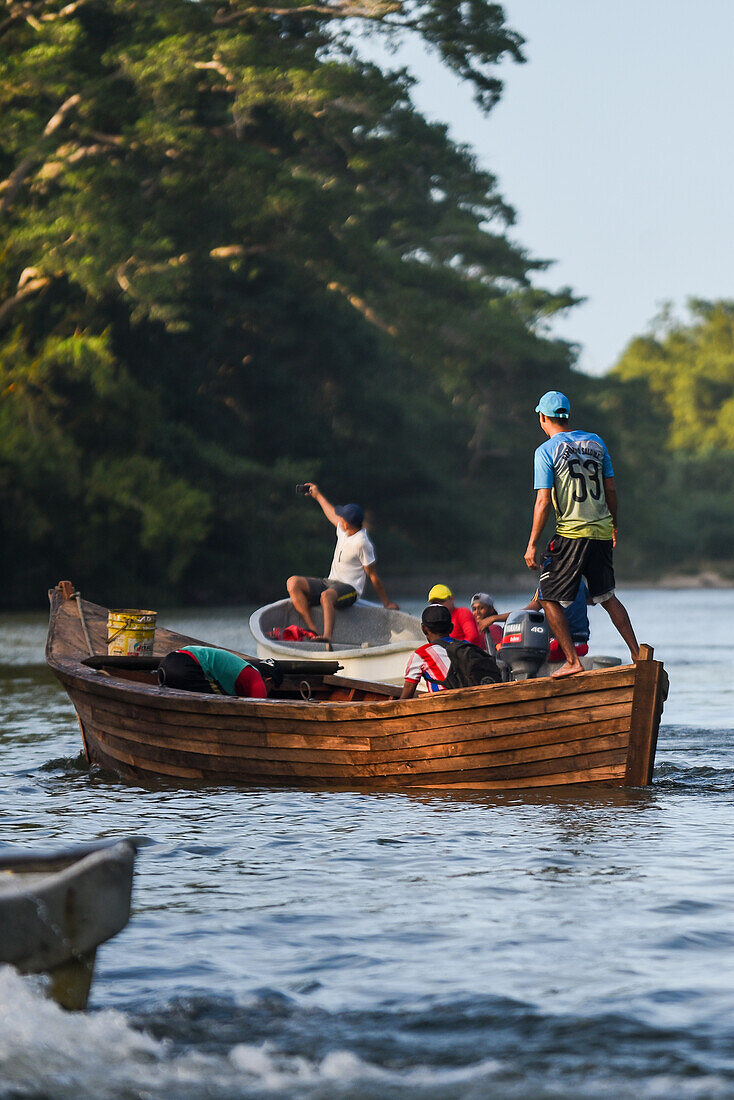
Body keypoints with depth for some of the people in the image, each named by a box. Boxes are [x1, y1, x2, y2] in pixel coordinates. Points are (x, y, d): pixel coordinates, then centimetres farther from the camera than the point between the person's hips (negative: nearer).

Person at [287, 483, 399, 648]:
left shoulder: (362, 543, -16)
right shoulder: (343, 530, 7)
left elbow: (373, 576, -11)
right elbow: (332, 515, 32)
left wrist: (386, 602, -4)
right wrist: (318, 496, 44)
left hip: (349, 589, -9)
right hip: (330, 583, 9)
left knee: (326, 596, -42)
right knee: (293, 583, -13)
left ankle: (327, 637, -62)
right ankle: (313, 630, -26)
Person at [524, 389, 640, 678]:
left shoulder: (546, 451, -7)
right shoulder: (595, 441, 9)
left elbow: (543, 501, -11)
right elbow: (610, 488, 13)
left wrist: (532, 545, -7)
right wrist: (613, 525, 25)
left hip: (571, 534, -6)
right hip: (602, 530, 6)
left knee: (549, 599, 4)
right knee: (607, 596, 19)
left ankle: (572, 661, -3)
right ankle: (637, 654, 14)